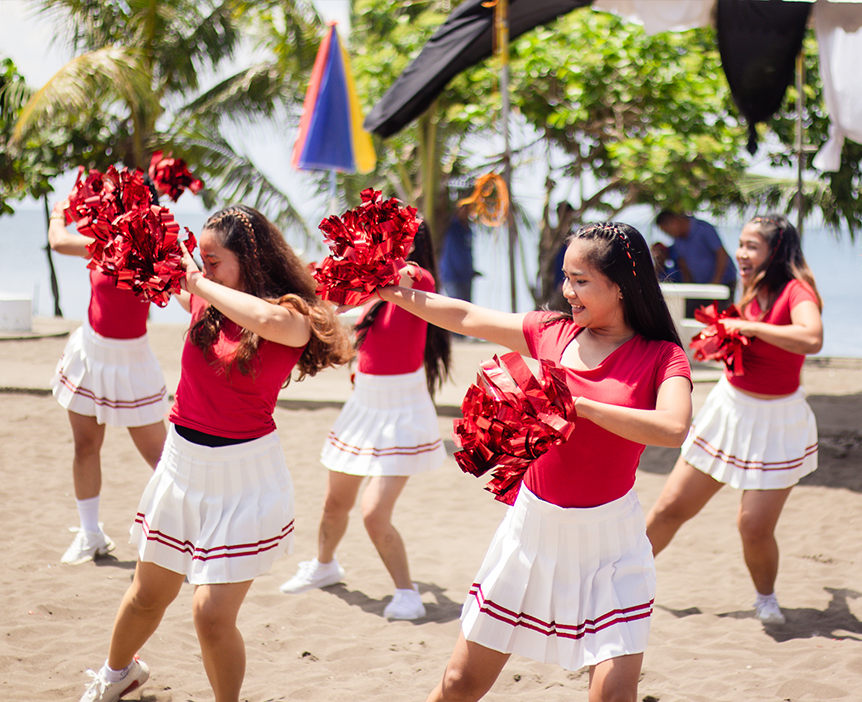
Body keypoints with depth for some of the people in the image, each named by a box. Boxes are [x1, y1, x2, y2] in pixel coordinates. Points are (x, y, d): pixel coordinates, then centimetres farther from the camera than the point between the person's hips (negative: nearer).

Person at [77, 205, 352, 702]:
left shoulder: (294, 320, -15)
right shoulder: (207, 304, 0)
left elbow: (269, 319, -40)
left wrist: (202, 284, -27)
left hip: (246, 477, -5)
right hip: (184, 464, 6)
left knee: (212, 613, -11)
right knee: (149, 595, 21)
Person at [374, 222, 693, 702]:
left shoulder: (661, 357, -9)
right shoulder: (552, 333, 3)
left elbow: (673, 428, -28)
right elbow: (465, 318, 11)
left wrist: (578, 404, -27)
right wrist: (387, 289, 9)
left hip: (609, 540, -4)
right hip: (534, 524, 4)